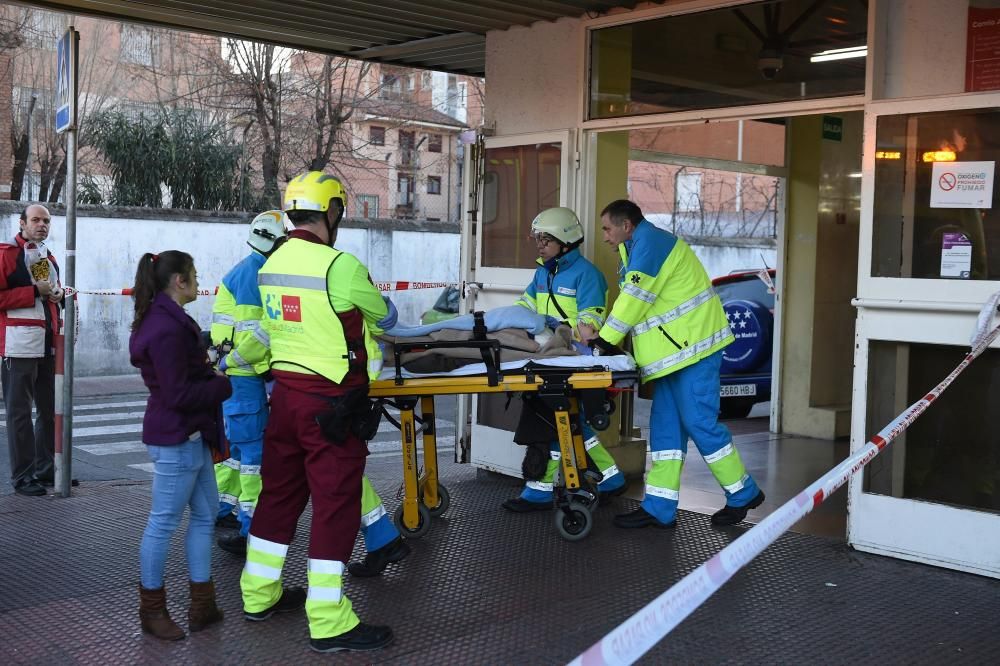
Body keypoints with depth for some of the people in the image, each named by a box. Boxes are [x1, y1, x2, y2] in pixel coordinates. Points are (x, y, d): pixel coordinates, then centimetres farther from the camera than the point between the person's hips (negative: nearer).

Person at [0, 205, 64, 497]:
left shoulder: (47, 257, 19)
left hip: (48, 345, 8)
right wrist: (34, 292, -16)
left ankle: (45, 469, 24)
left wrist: (57, 294, 11)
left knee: (51, 409, 12)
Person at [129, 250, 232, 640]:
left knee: (205, 514, 14)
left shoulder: (169, 320, 12)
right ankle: (152, 611, 15)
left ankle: (202, 605, 21)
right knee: (164, 523, 2)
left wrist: (215, 373, 2)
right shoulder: (167, 329, -20)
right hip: (175, 438, -11)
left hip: (190, 436, 11)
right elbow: (179, 394, -22)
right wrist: (227, 385, -13)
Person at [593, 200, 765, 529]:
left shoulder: (649, 241, -12)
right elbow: (630, 301, 17)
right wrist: (603, 338, 5)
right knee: (666, 426, 7)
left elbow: (635, 298, -16)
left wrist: (605, 340, -11)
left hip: (693, 344, -10)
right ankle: (659, 509, 9)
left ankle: (743, 494, 9)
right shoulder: (637, 248, 21)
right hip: (673, 350, 11)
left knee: (700, 422, -6)